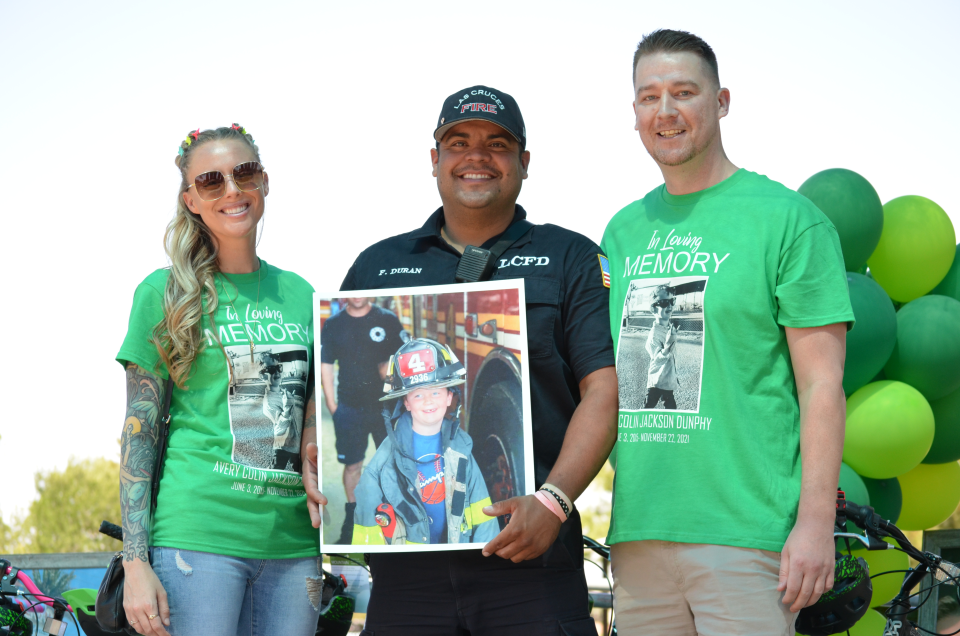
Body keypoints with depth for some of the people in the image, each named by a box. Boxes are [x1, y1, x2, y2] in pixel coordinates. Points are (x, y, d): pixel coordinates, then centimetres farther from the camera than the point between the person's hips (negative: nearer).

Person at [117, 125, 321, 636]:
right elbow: (138, 433, -1)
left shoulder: (299, 295, 13)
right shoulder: (165, 293, 2)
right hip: (199, 534, -4)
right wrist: (136, 562, -9)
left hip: (293, 539, 4)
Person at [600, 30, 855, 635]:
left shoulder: (788, 218, -2)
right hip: (637, 534, 5)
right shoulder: (623, 231, 15)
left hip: (746, 533, -5)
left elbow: (821, 385, -6)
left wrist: (816, 522, -13)